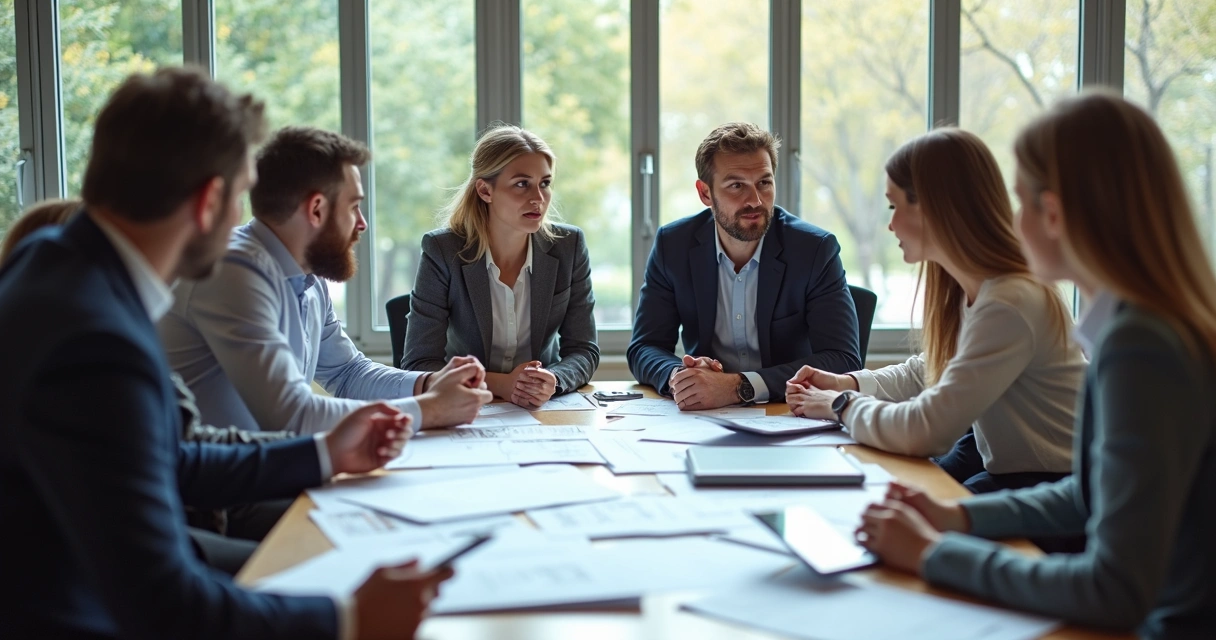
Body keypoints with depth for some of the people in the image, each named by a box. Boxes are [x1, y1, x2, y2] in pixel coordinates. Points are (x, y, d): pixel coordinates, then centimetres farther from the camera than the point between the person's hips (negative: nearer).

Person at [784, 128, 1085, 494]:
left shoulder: (1008, 306, -27)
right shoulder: (964, 289, 3)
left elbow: (923, 430, -29)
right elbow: (929, 371, 20)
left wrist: (842, 406, -12)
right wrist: (847, 383, 5)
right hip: (996, 461, 8)